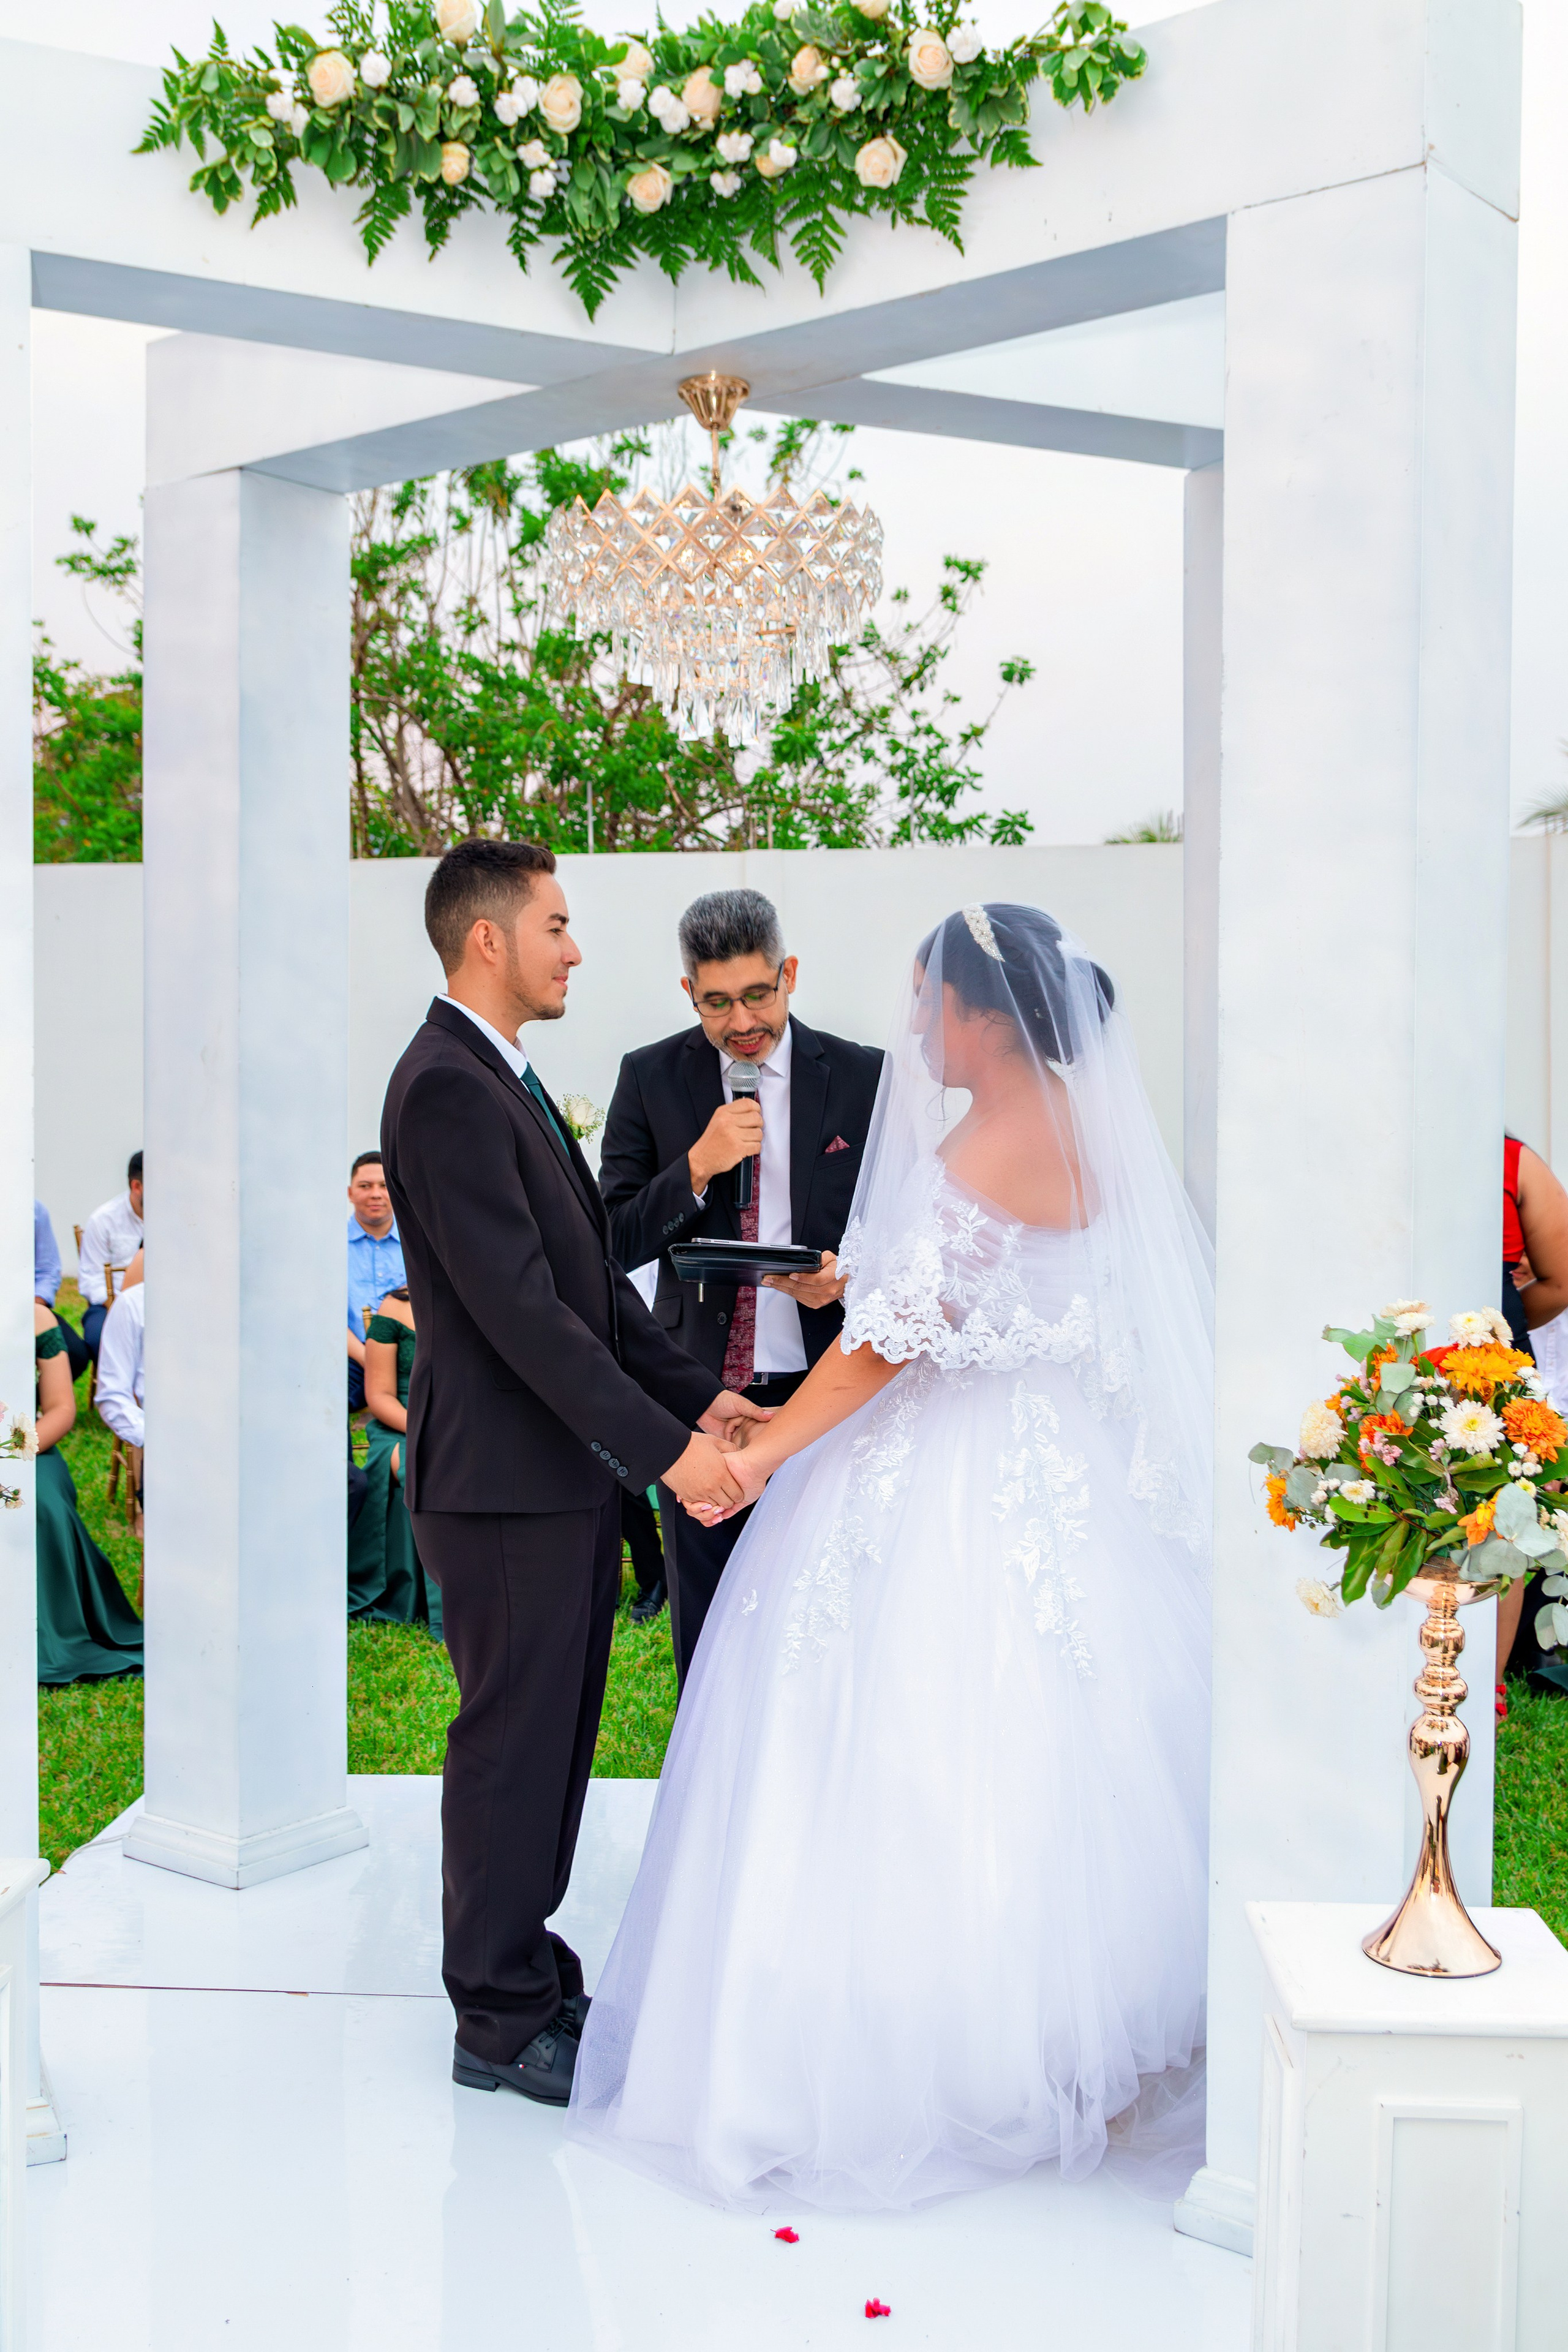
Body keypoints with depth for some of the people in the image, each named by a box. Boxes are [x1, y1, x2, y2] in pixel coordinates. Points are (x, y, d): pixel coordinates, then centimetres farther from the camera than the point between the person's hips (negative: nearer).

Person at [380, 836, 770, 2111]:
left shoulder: (510, 1081, 15)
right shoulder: (446, 1089, -18)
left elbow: (595, 1276, 14)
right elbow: (521, 1309, -24)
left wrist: (698, 1395, 6)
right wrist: (664, 1446, -23)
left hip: (566, 1475, 10)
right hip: (506, 1480, -10)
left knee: (552, 1734, 18)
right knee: (512, 1741, 2)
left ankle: (522, 1970, 32)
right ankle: (501, 2022, 16)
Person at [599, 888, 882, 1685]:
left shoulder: (862, 1078, 1)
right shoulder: (650, 1077, 1)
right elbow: (614, 1244, -1)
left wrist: (849, 1276, -14)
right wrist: (697, 1167, -16)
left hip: (823, 1389, 0)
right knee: (706, 1627, 10)